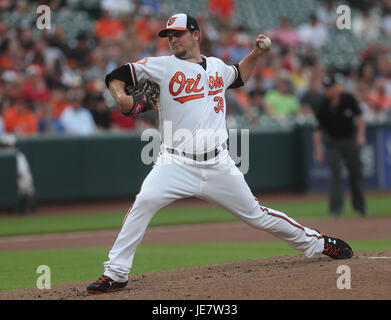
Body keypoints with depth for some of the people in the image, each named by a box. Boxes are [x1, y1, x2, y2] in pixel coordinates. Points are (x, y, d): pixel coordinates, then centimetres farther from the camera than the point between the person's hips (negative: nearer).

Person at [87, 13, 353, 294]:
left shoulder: (217, 66, 14)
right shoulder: (161, 66, 1)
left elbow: (239, 77, 37)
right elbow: (116, 77, -2)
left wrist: (255, 54, 22)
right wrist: (122, 98, -22)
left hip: (218, 165, 3)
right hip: (177, 163, -3)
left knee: (255, 213, 9)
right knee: (144, 202, -27)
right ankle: (116, 273, -21)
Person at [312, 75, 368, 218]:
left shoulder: (348, 99, -14)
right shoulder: (323, 107, -18)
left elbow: (359, 116, -2)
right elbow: (317, 130, -13)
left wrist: (361, 135, -13)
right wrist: (318, 151, -19)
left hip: (350, 140, 2)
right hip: (333, 143, -2)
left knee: (356, 173, 8)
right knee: (336, 173, -15)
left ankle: (359, 206, 24)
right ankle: (336, 208, -15)